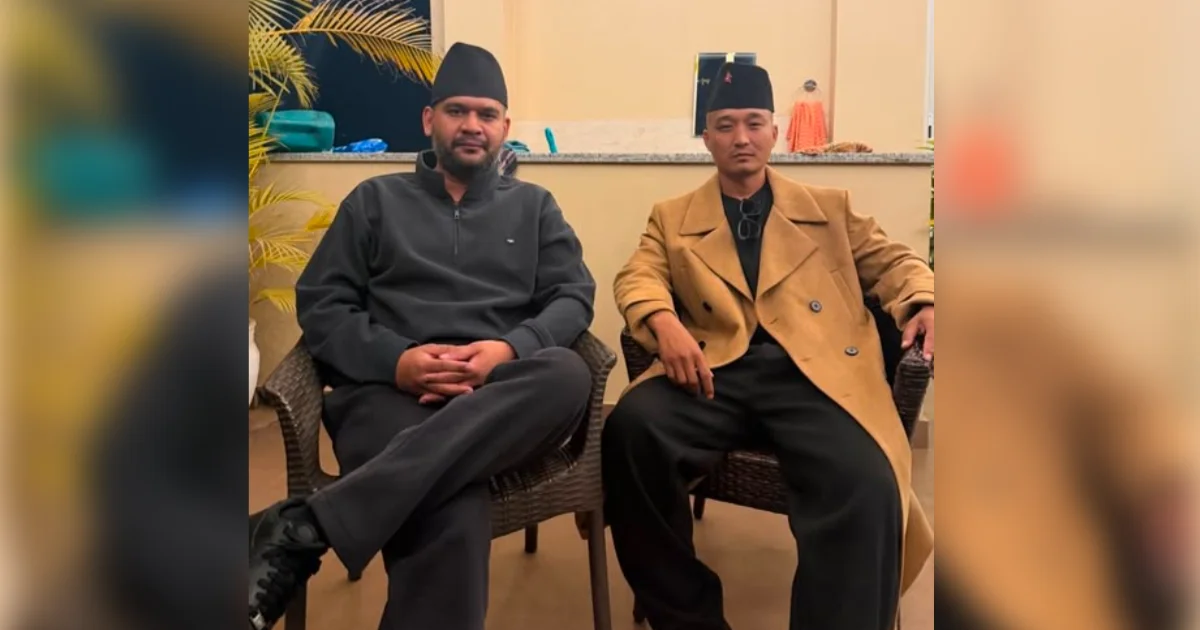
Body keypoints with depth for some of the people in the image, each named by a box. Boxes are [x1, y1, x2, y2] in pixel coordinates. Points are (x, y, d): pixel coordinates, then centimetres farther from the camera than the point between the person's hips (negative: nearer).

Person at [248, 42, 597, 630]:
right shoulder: (376, 199, 18)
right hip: (386, 392, -3)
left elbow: (574, 296, 10)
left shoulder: (534, 206, 22)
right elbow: (320, 305, 10)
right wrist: (394, 360, -11)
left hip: (501, 401, 3)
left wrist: (510, 349, -13)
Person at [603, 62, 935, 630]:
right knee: (631, 427, -30)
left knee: (867, 487, -33)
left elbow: (891, 262, 21)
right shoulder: (672, 218, 22)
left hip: (814, 373, 0)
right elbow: (637, 278, 8)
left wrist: (922, 302, -4)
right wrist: (664, 322, -17)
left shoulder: (830, 208, 24)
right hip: (717, 372, 1)